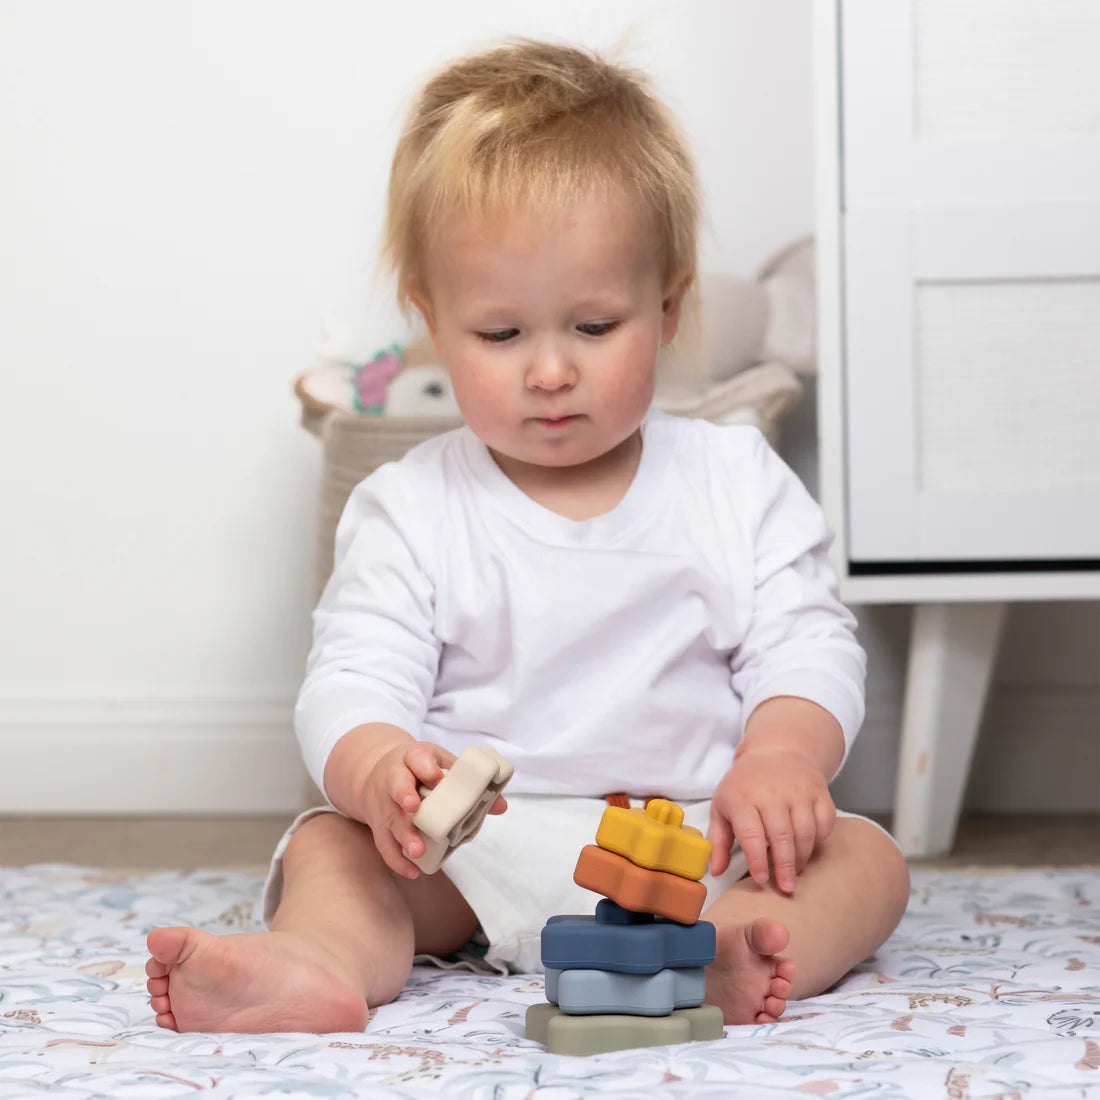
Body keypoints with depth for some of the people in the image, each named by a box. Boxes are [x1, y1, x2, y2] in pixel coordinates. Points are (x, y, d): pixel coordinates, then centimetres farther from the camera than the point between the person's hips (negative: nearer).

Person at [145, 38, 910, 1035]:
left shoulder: (737, 484, 5)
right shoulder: (410, 512, 3)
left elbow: (806, 646, 1)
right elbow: (352, 682, -5)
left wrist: (780, 753, -23)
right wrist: (376, 766, -30)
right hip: (474, 854, 0)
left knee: (864, 857, -23)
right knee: (330, 845, -22)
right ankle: (317, 965, -53)